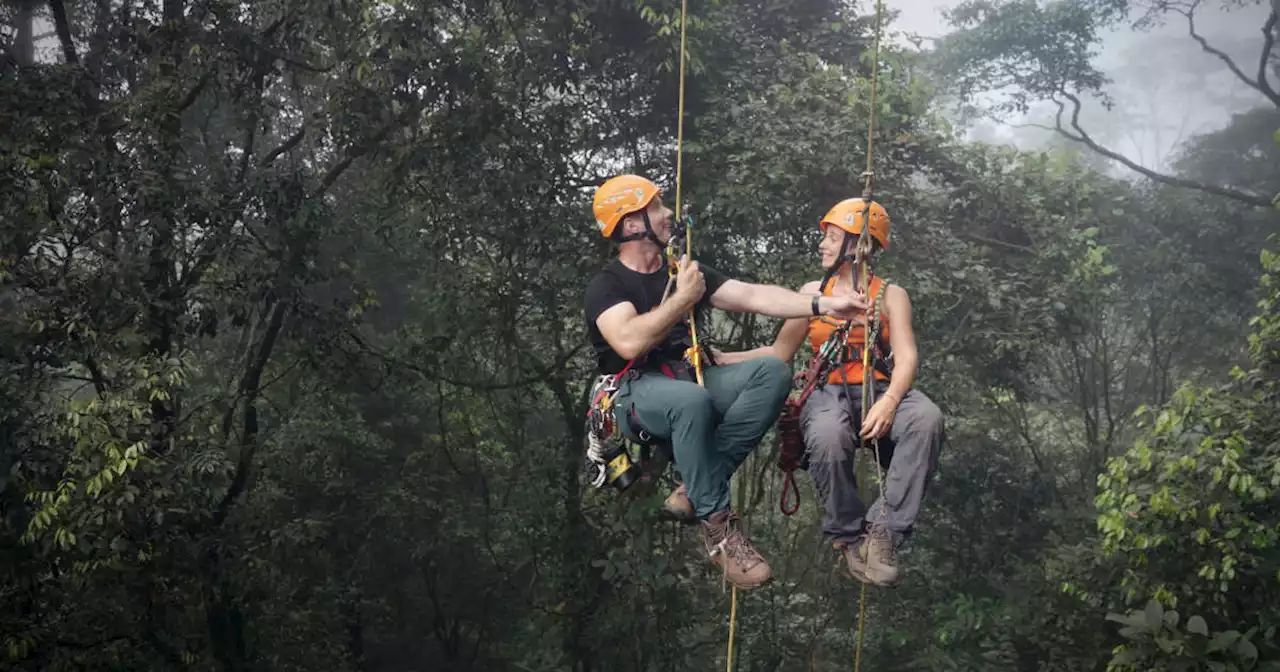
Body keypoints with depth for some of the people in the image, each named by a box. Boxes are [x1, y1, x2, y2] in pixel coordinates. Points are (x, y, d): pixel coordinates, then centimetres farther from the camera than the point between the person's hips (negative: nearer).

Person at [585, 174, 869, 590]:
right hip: (638, 394, -6)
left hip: (693, 379, 6)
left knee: (773, 372, -18)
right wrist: (684, 299, -13)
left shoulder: (686, 271, 15)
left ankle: (696, 490, -23)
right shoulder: (605, 286, -3)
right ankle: (717, 525, -28)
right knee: (691, 400, -40)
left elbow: (755, 296, 6)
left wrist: (822, 305, -6)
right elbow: (630, 342, -23)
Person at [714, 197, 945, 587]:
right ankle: (849, 537, -18)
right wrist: (717, 358, 6)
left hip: (879, 391, 0)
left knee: (925, 418, -35)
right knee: (828, 435, -38)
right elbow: (780, 353, 18)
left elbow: (905, 358, -2)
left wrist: (890, 401, -23)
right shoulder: (813, 293, 19)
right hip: (828, 392, 0)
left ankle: (883, 530, -31)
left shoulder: (890, 295, 13)